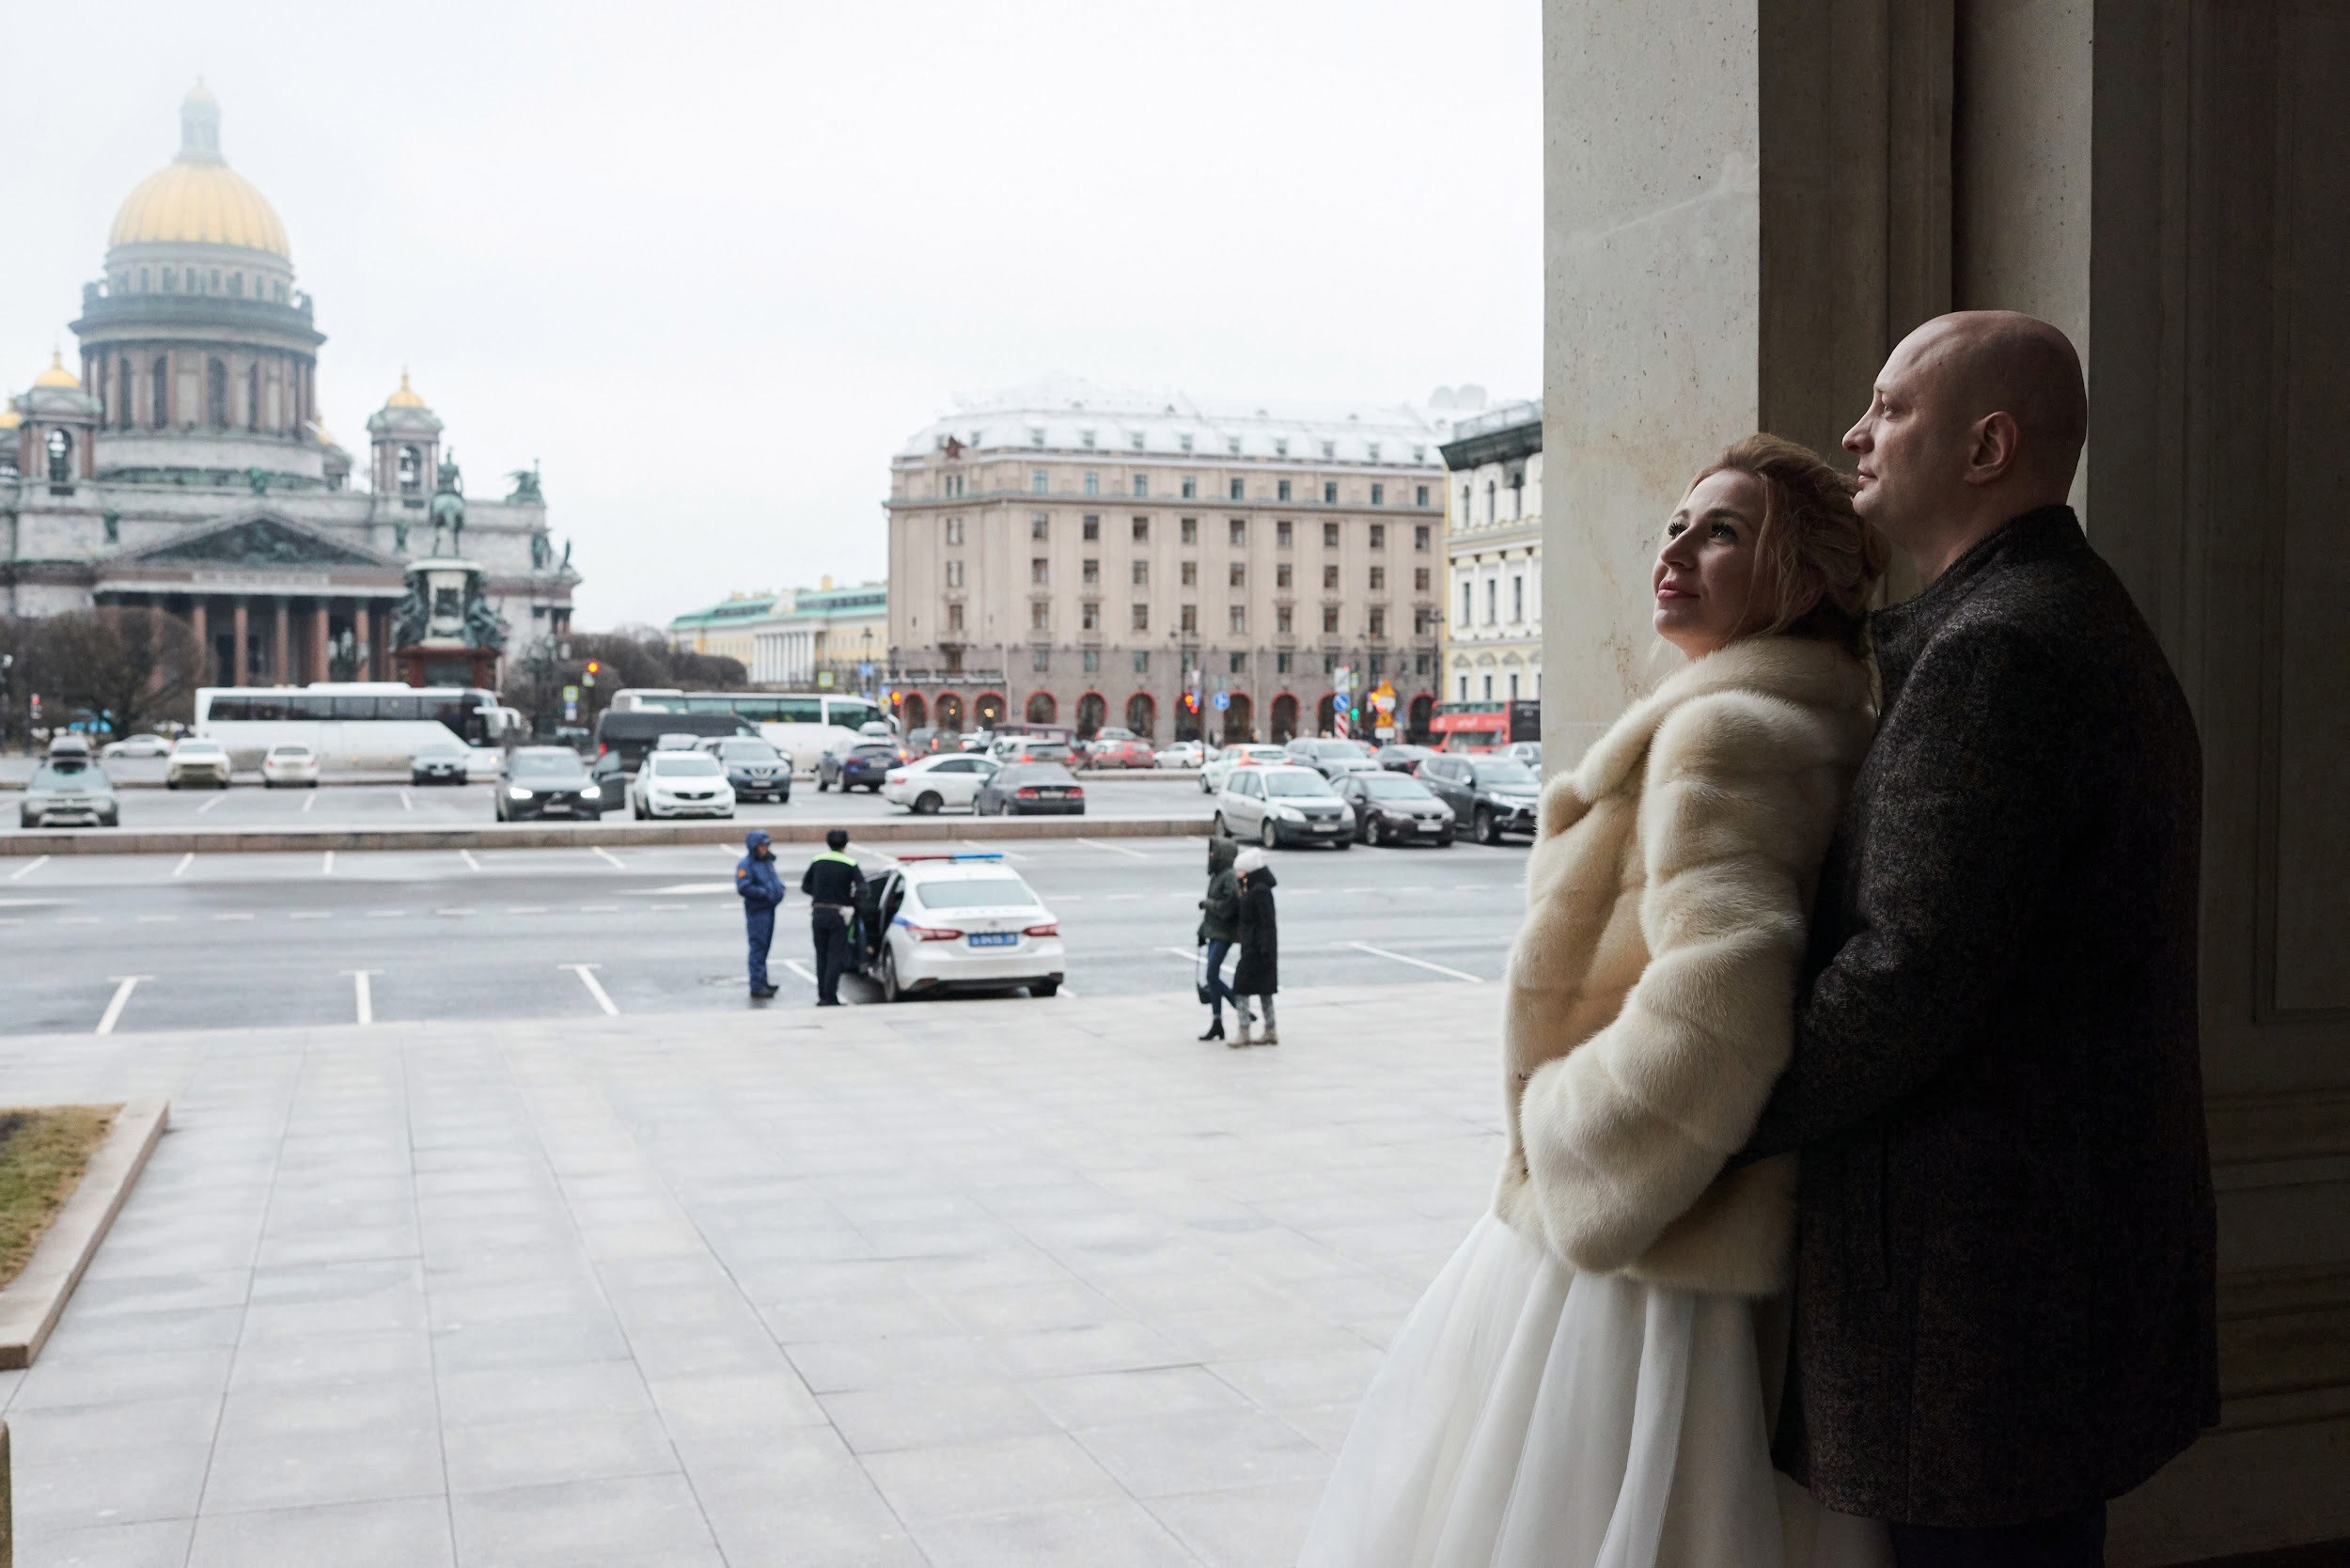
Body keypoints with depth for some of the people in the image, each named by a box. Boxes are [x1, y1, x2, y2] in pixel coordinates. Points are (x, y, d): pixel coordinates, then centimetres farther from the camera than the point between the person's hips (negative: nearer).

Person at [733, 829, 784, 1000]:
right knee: (758, 948, -7)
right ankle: (757, 987, -5)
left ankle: (762, 983, 26)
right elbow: (743, 888, -21)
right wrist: (765, 893, -21)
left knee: (764, 947, 16)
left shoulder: (768, 862, 14)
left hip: (769, 909, 9)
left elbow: (775, 879, 26)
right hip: (756, 910, -9)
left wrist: (779, 888, 4)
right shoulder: (745, 864, -12)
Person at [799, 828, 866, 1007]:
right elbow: (862, 889, -14)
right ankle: (830, 997, -6)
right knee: (836, 957, 0)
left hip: (818, 913, 4)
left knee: (821, 956, 13)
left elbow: (805, 885, 10)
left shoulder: (818, 861, 5)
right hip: (838, 914, -4)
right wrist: (852, 899, 3)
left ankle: (822, 995, 15)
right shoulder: (850, 864, -7)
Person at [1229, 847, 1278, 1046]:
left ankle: (1243, 1033, -8)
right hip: (1252, 947, 10)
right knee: (1264, 990, 13)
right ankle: (1270, 1033, 18)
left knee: (1241, 987, -8)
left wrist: (1265, 950, -23)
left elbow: (1268, 922, -21)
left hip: (1256, 949, -10)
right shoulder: (1252, 889, 12)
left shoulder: (1260, 891, -17)